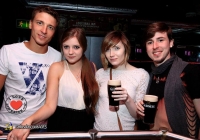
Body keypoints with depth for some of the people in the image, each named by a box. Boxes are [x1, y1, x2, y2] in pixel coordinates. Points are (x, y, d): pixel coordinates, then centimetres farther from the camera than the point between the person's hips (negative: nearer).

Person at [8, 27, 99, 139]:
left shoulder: (92, 67, -2)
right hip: (61, 123, -2)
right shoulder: (57, 68, -12)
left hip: (86, 123, 3)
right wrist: (29, 121, -35)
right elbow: (50, 106, -19)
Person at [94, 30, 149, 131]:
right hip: (98, 128, 3)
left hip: (125, 130, -2)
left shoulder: (142, 74, -11)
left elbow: (139, 115, -10)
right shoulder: (100, 73, -3)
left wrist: (127, 99, -25)